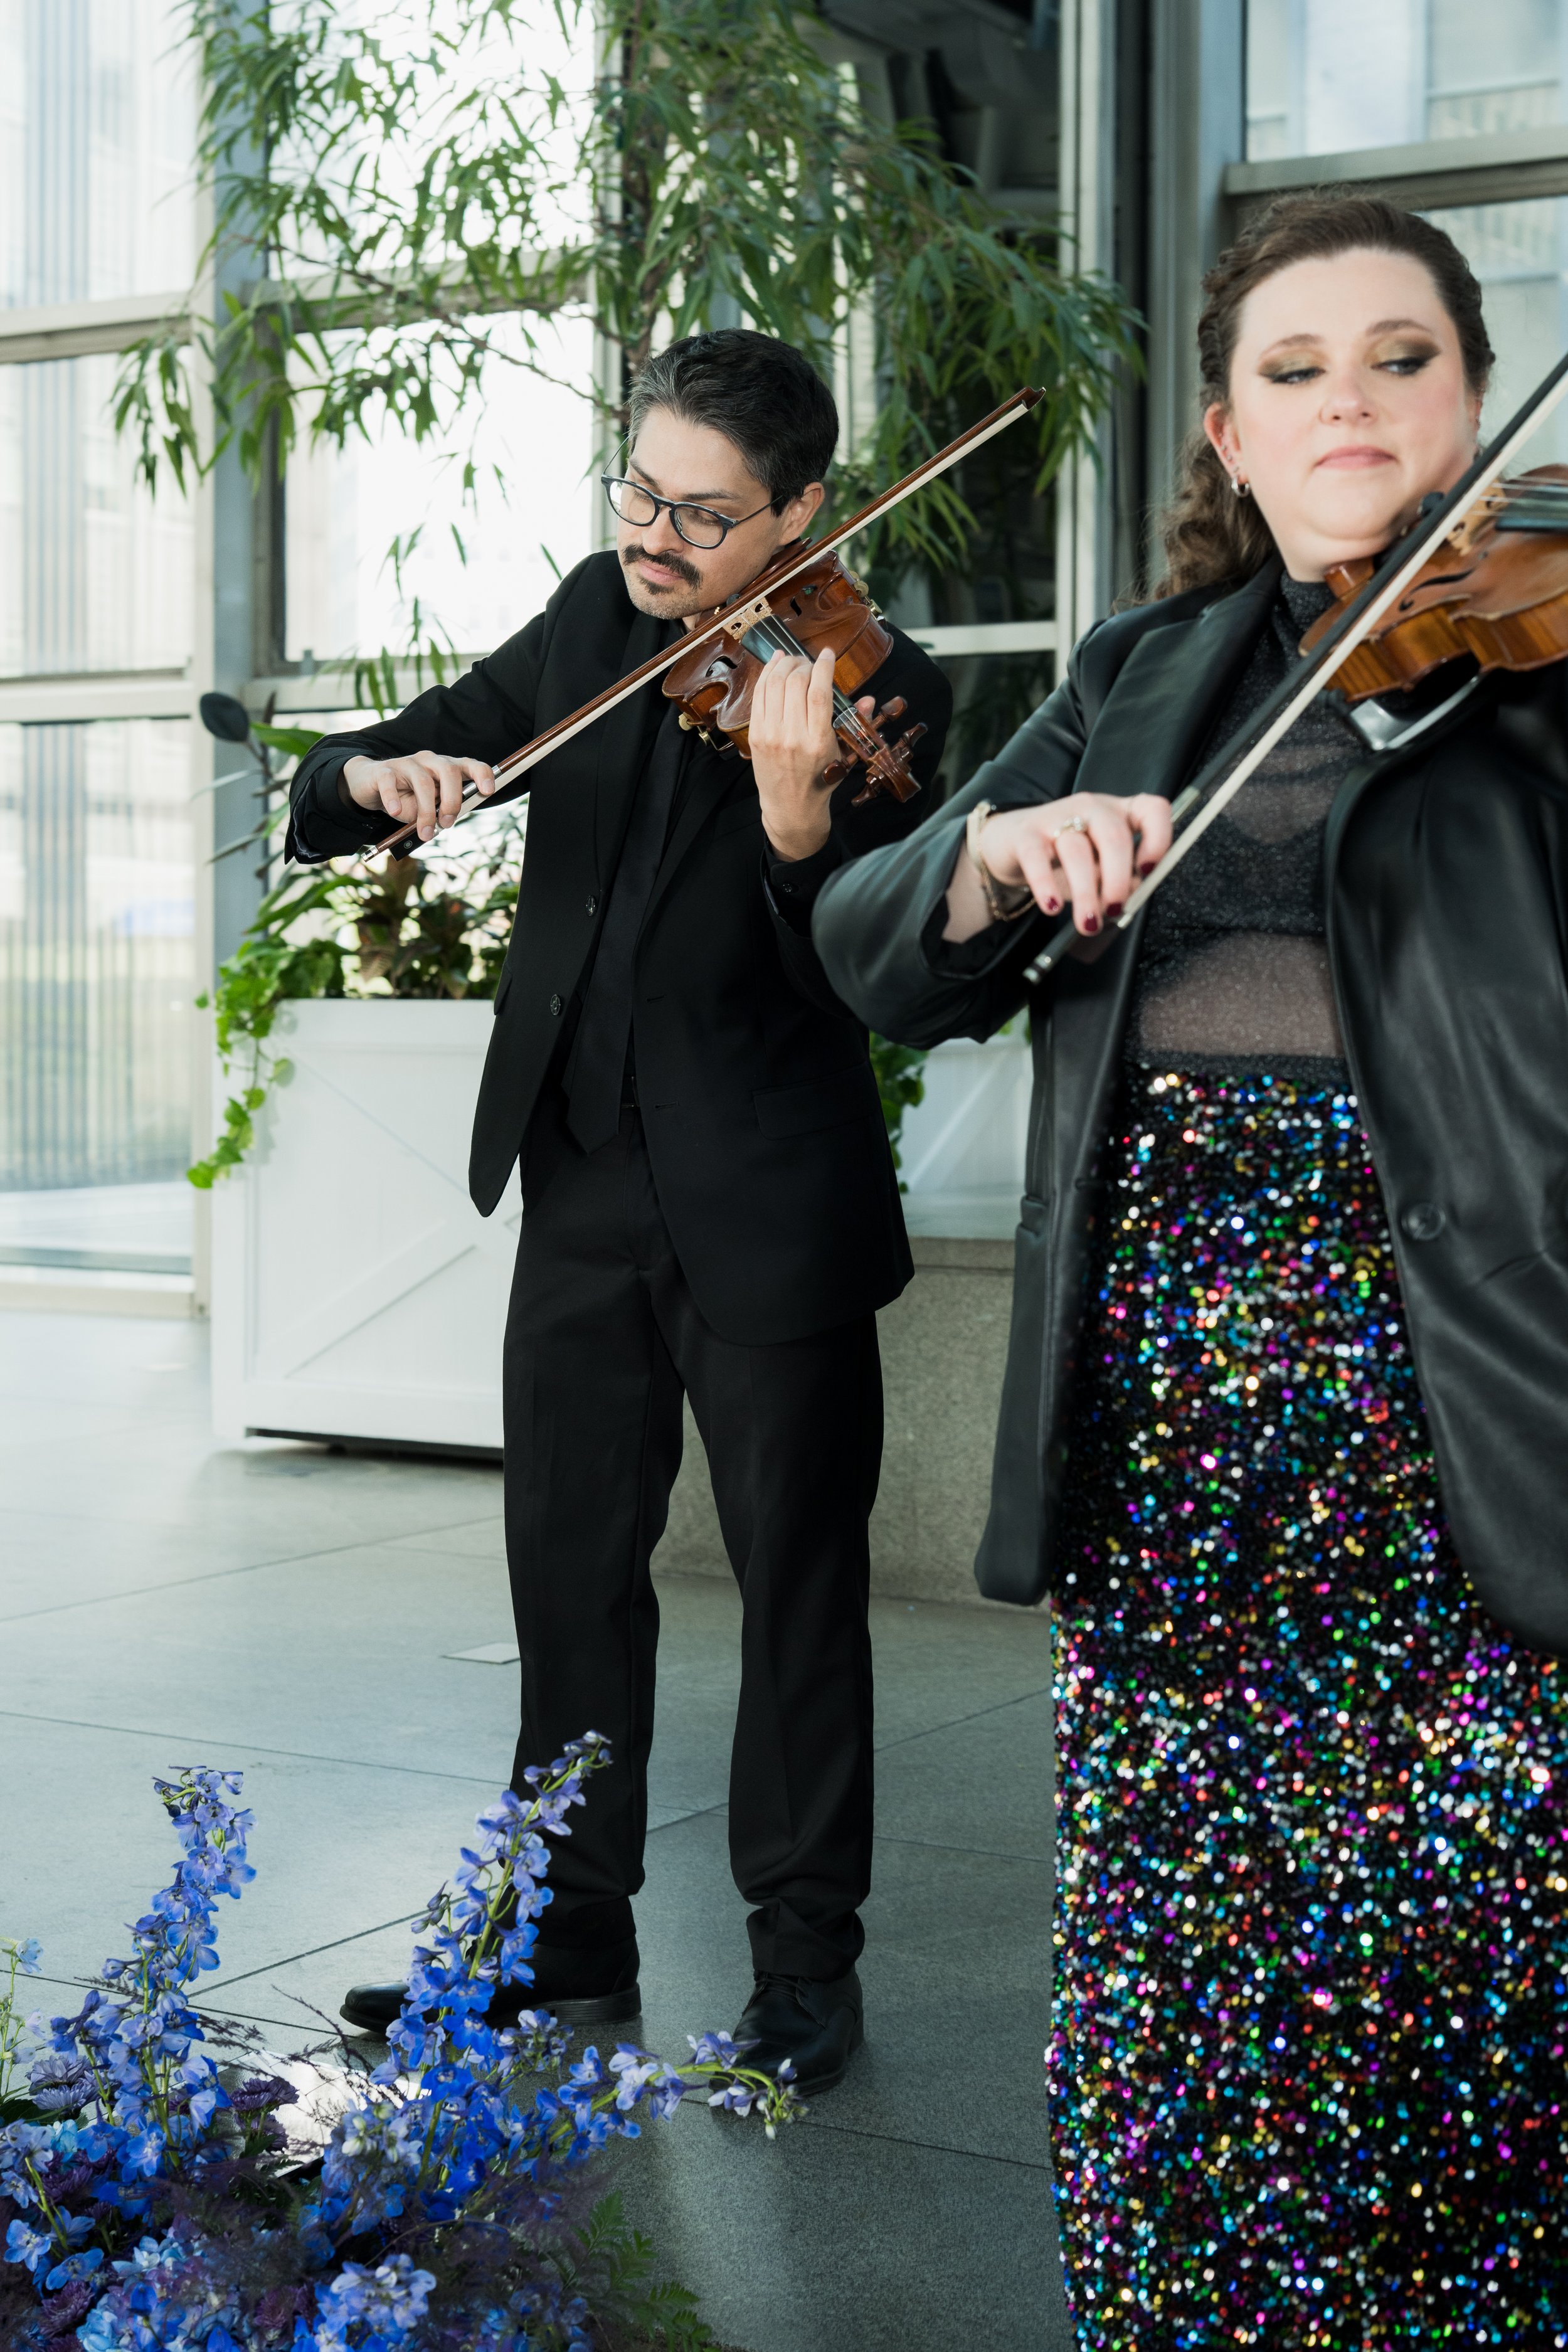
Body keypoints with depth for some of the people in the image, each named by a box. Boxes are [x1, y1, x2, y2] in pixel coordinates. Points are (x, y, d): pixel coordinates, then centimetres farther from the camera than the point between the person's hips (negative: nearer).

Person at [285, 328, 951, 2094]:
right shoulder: (595, 622, 6)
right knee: (569, 1566, 14)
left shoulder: (873, 691, -11)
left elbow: (866, 980, -21)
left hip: (765, 1207, -6)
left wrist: (795, 816, -39)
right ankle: (570, 1936, 28)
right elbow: (329, 795, 7)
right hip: (583, 1185, 6)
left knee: (796, 1583, 5)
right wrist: (379, 776, -16)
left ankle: (806, 1962, 20)